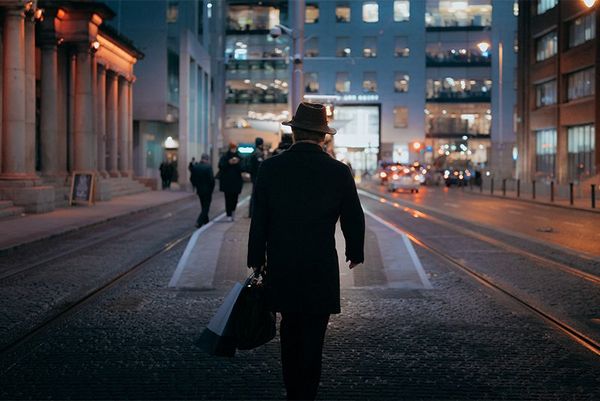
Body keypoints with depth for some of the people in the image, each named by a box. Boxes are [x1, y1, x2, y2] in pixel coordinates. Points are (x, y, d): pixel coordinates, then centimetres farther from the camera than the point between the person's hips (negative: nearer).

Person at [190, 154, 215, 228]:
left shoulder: (195, 167, -2)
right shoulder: (208, 167, -18)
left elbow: (191, 178, 2)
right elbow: (211, 179, -19)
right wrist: (212, 188, -3)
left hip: (199, 190, 6)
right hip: (207, 190, -5)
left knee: (204, 206, 21)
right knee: (206, 207, 2)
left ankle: (205, 220, 30)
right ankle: (199, 222, -10)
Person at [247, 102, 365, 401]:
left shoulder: (270, 168, -6)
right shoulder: (339, 172, -8)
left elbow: (259, 219, -2)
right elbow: (354, 219, 0)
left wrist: (256, 261, 8)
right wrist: (355, 253, 17)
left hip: (280, 266, 2)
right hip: (321, 269, -2)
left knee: (290, 329, 19)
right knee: (312, 336, 6)